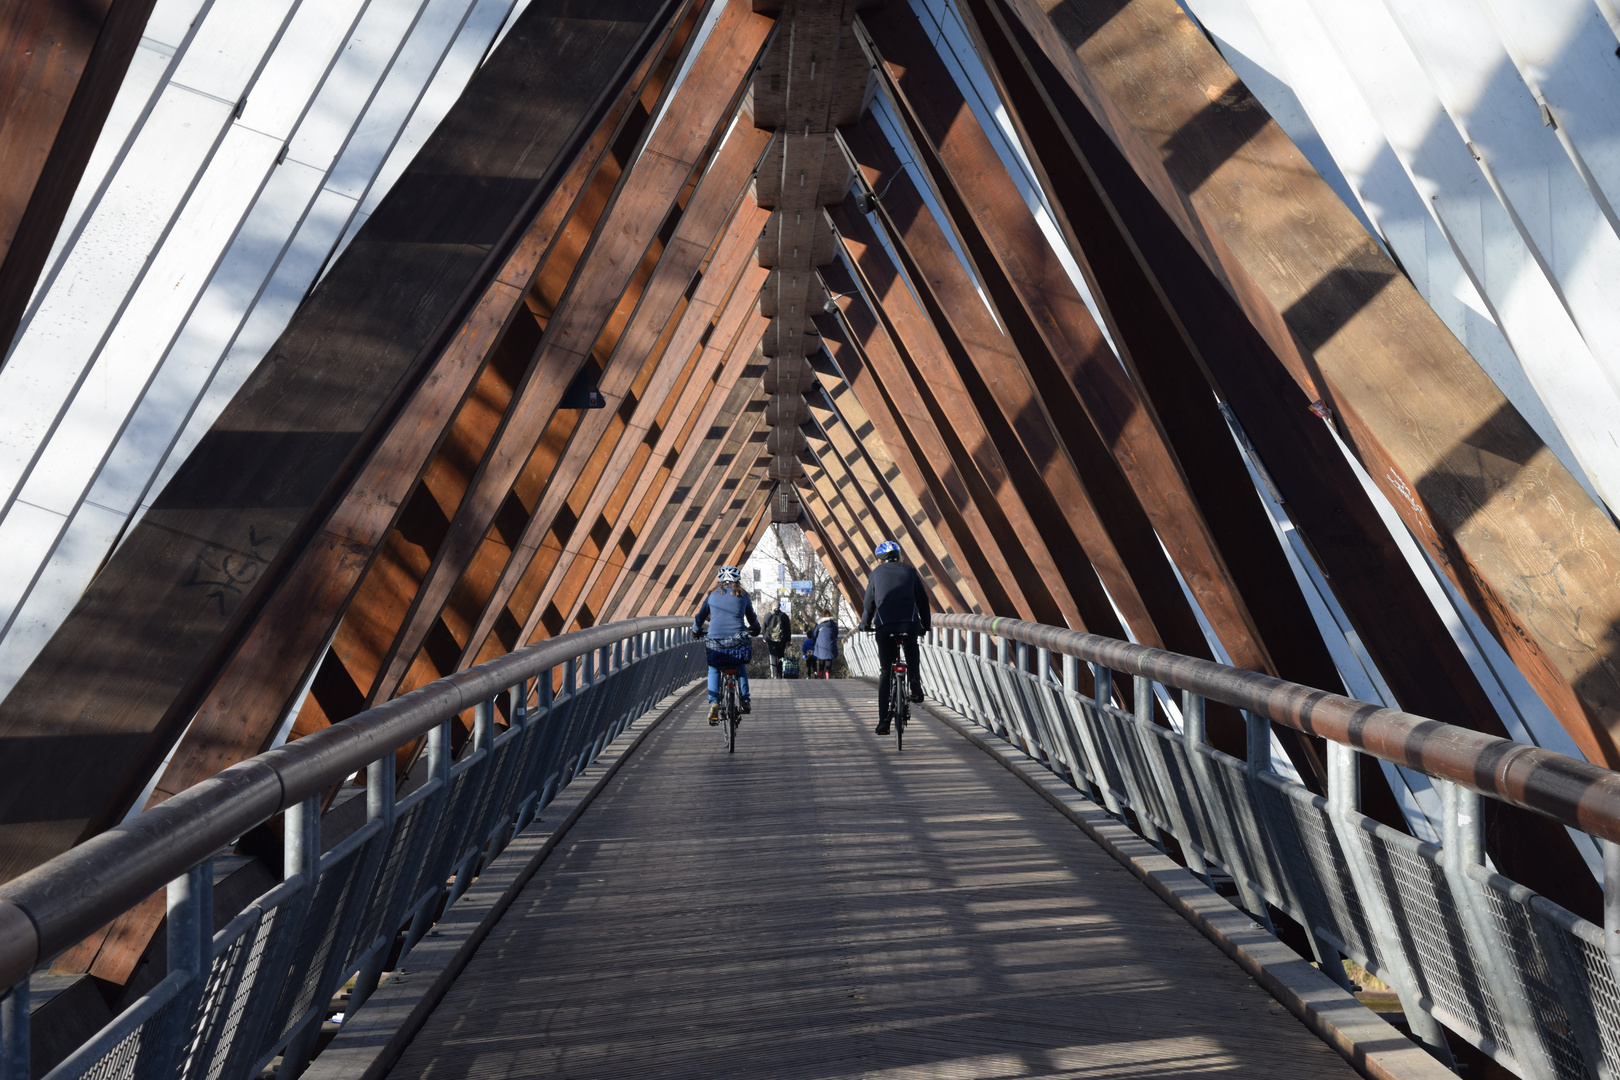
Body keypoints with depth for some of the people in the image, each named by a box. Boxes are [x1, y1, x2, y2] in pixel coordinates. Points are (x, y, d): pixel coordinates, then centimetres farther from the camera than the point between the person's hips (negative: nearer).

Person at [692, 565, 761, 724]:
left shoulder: (712, 595, 13)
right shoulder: (743, 596, 13)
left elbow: (700, 617, 19)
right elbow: (752, 618, 26)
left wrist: (696, 631, 38)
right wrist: (755, 629, 47)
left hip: (716, 642, 0)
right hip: (738, 642, 1)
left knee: (713, 670, 22)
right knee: (741, 667, 29)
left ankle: (713, 702, -1)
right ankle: (745, 701, 21)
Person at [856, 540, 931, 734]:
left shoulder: (876, 573, 15)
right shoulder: (910, 571, 16)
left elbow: (869, 603, 14)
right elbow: (923, 600, 15)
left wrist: (863, 626, 27)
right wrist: (926, 625, 26)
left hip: (884, 627, -1)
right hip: (910, 624, 1)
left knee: (885, 672, 10)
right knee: (911, 651, 35)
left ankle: (883, 721, 6)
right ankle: (915, 685, 12)